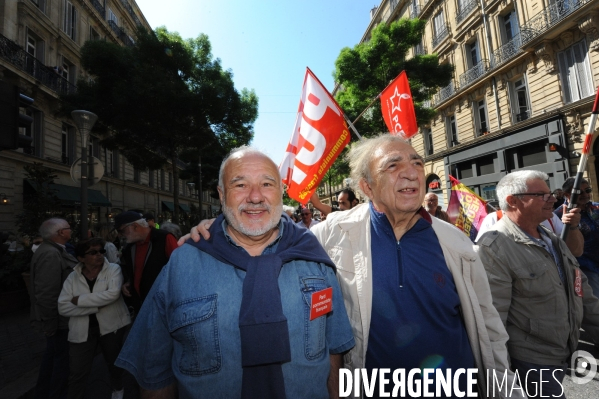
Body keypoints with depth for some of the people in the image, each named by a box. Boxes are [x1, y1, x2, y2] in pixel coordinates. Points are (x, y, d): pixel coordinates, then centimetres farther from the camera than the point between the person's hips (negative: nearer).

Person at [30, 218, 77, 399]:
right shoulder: (51, 255, -26)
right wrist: (51, 321, -19)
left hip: (56, 316, 10)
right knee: (62, 356, 7)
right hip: (59, 318, -10)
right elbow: (46, 294, -28)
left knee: (53, 353, 25)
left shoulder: (51, 250, 7)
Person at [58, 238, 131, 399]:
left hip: (111, 325, 0)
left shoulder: (113, 269, -8)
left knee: (114, 362, 18)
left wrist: (81, 300, -18)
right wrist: (95, 306, -20)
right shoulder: (73, 277, -1)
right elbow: (63, 307, -9)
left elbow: (113, 294, -23)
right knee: (77, 372, 4)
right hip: (82, 329, 1)